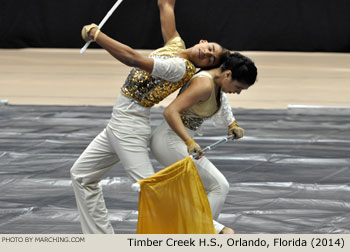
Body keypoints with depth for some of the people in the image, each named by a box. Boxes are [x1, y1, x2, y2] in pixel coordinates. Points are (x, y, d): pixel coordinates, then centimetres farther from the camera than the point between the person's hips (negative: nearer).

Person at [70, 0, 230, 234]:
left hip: (130, 125, -10)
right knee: (81, 175, 15)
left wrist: (95, 34, -23)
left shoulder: (180, 68, -20)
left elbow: (133, 58, -29)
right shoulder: (176, 44, 6)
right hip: (120, 123, 10)